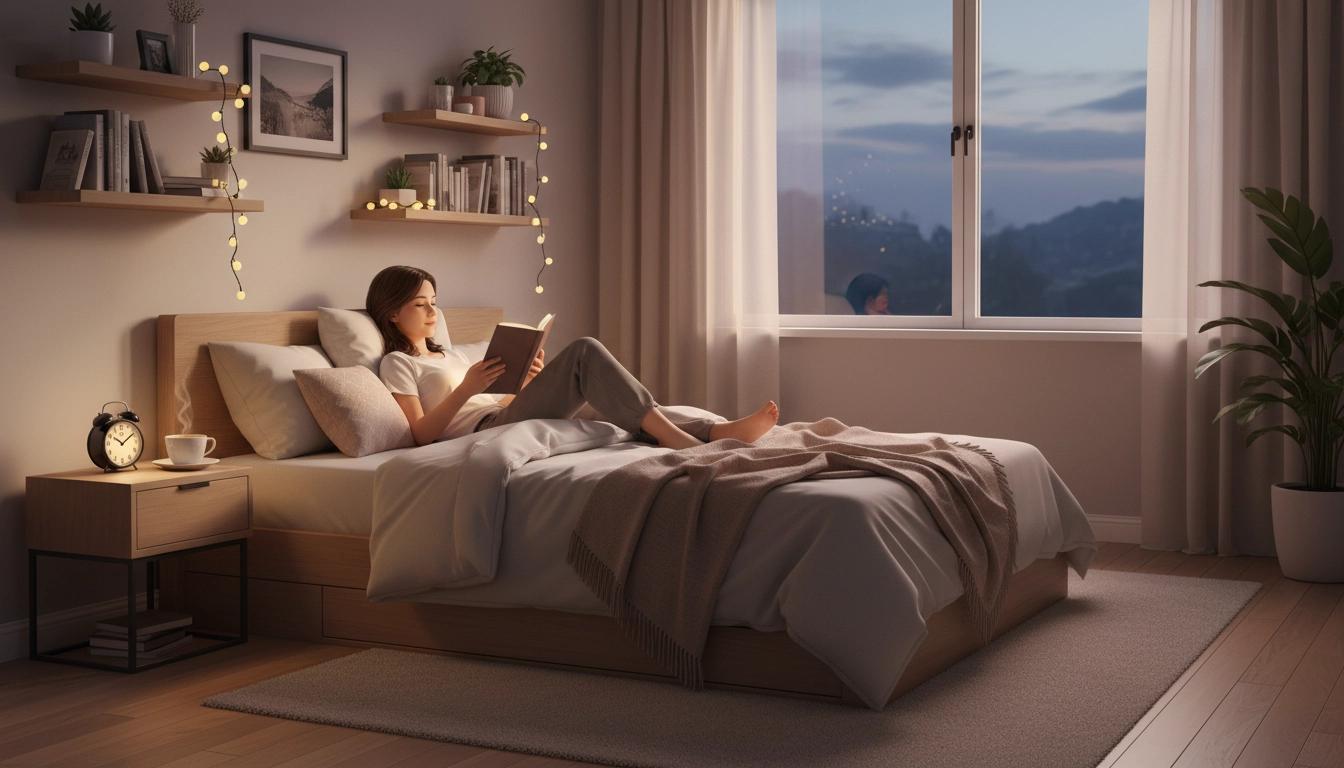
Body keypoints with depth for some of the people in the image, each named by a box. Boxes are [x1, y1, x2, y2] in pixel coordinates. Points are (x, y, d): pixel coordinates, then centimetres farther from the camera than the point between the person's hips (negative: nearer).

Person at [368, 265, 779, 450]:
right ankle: (672, 436, -31)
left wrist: (525, 385, 8)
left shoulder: (441, 357, 33)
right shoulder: (397, 364, 7)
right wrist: (466, 388, -16)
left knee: (630, 413, -11)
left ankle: (718, 430, -28)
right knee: (584, 352, -23)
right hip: (484, 432, -9)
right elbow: (421, 434, -7)